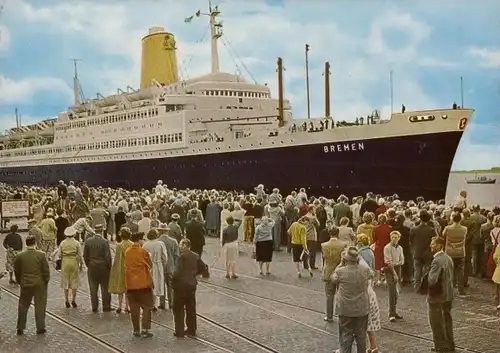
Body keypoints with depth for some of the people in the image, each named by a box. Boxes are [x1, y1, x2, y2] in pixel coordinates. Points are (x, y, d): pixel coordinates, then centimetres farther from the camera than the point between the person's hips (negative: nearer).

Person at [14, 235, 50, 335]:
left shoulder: (20, 256, -5)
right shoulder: (41, 255, -11)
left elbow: (16, 271, 2)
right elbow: (46, 271, -8)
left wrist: (20, 282, 15)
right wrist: (46, 281, 6)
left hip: (25, 285, 2)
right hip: (40, 284, -1)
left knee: (23, 306, 13)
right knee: (40, 306, 8)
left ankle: (20, 328, 16)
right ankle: (40, 328, 12)